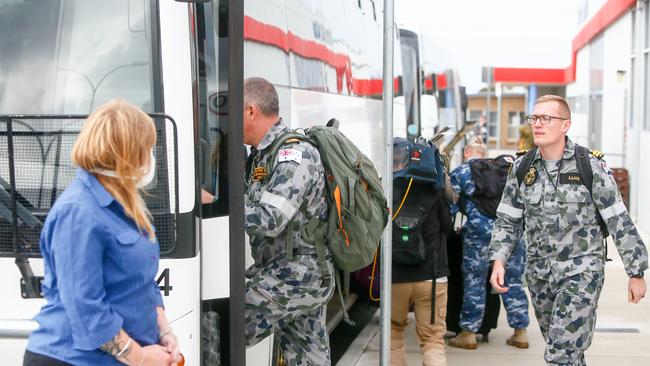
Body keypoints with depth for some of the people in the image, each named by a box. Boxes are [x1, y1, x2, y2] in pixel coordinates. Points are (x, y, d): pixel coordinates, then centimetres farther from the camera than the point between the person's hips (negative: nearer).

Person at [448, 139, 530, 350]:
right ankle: (520, 332, 16)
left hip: (480, 229, -4)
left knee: (474, 281, 6)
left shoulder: (459, 173, 7)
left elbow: (450, 207, 2)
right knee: (513, 281, 12)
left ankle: (468, 333, 11)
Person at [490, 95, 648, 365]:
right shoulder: (522, 168, 1)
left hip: (582, 271, -4)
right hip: (539, 273, 5)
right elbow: (507, 221, 7)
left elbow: (620, 223, -6)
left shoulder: (591, 167, -10)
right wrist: (499, 260, -8)